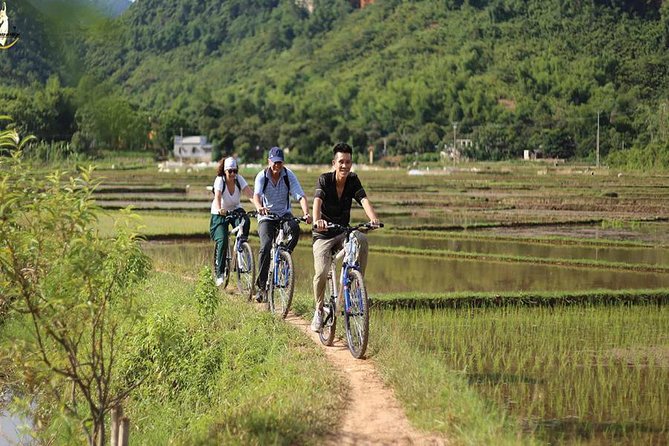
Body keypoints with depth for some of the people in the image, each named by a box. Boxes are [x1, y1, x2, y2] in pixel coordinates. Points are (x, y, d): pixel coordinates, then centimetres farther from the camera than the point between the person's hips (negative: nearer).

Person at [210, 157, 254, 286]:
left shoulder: (239, 179, -12)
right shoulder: (220, 180, -20)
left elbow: (250, 194, -24)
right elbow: (217, 197, -37)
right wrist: (219, 209, -58)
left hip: (235, 209, 3)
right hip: (220, 214, -3)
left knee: (245, 221, -32)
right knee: (222, 241, -19)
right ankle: (219, 273, -8)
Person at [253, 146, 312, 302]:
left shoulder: (288, 175, -9)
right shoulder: (262, 176, -12)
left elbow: (301, 196, -18)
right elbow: (256, 195, -30)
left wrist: (306, 213, -37)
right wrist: (259, 207, -54)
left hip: (284, 214, 1)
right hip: (266, 217, -1)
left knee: (295, 228, -33)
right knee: (265, 247, -20)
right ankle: (261, 286, -13)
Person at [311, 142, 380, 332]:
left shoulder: (353, 180, -4)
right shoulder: (324, 180, -13)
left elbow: (364, 200, -20)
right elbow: (317, 201, -31)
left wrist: (373, 218, -41)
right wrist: (317, 220, -52)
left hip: (343, 232, 2)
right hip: (324, 234, -2)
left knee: (361, 239, -32)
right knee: (321, 273, -21)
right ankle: (319, 311, 4)